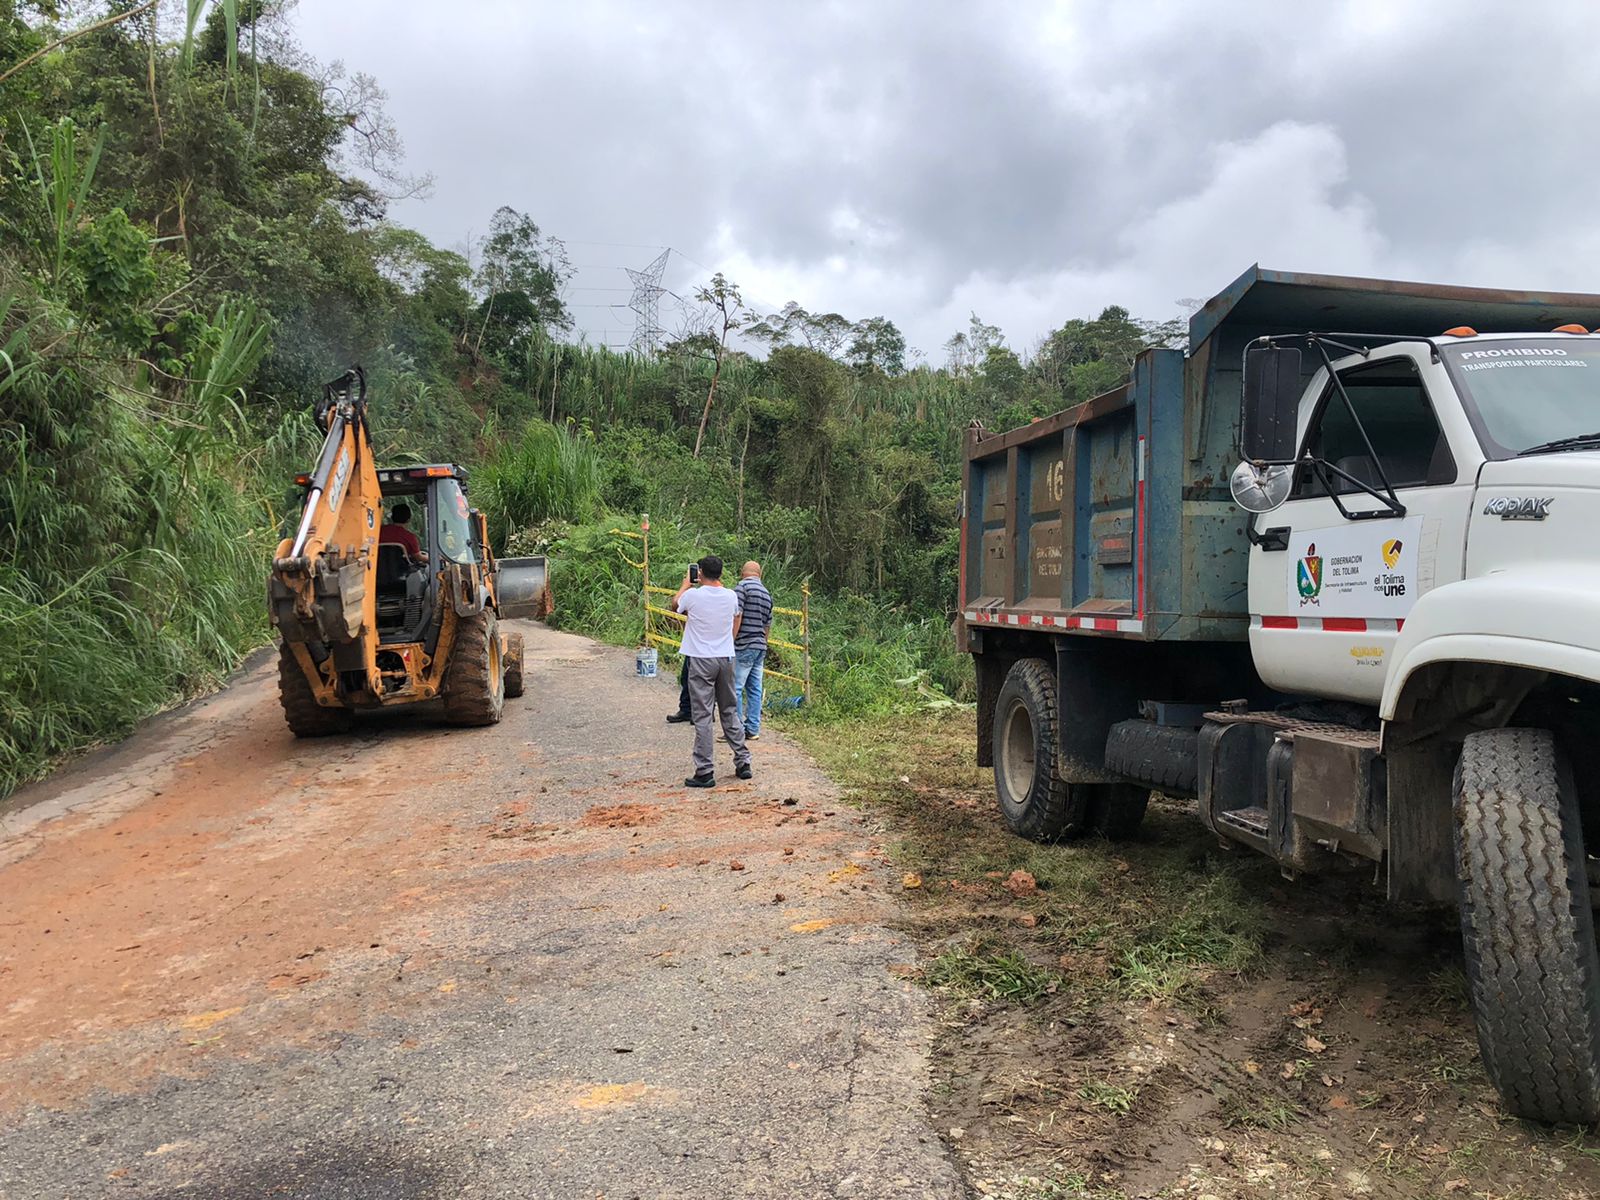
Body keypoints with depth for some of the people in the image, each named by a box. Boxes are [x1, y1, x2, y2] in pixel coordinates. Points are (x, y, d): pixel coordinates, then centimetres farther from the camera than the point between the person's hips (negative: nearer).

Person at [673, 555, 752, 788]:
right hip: (726, 658, 4)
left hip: (701, 661, -4)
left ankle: (704, 772, -1)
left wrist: (686, 584, 29)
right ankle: (743, 762, 20)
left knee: (702, 716, -2)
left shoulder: (693, 595, -11)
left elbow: (675, 604, 11)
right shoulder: (731, 597, 0)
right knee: (730, 711, 16)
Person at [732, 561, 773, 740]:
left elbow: (737, 616, -15)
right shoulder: (767, 593, 16)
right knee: (755, 689, 9)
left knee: (735, 688, -5)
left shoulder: (742, 587, -7)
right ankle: (753, 729, 11)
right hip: (760, 647, 8)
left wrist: (730, 642, -13)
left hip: (744, 646, -8)